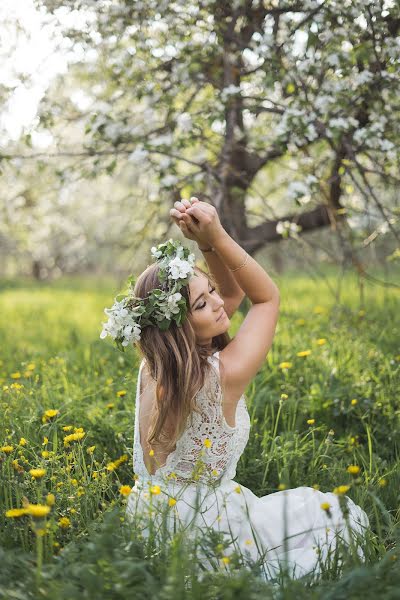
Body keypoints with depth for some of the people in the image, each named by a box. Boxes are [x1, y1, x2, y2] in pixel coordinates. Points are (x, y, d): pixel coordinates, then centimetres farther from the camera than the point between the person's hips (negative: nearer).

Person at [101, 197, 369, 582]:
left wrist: (205, 242, -13)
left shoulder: (155, 363, -9)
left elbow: (234, 291, 2)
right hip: (203, 532, -7)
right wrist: (215, 236, -20)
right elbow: (267, 297, -12)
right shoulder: (224, 375, -29)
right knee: (340, 515, 15)